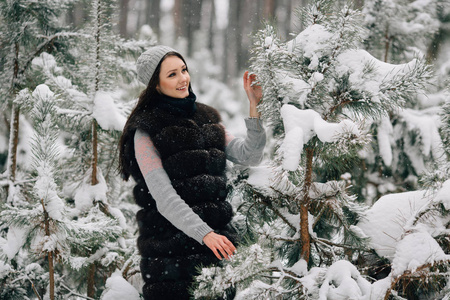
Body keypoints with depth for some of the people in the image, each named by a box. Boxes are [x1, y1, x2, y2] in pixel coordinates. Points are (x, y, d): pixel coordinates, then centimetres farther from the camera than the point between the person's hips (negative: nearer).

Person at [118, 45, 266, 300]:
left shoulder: (207, 119, 16)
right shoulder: (146, 131, -2)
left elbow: (250, 155, 5)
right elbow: (164, 197, -11)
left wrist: (255, 107, -5)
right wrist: (204, 234, -21)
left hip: (219, 240, 5)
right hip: (171, 250, -4)